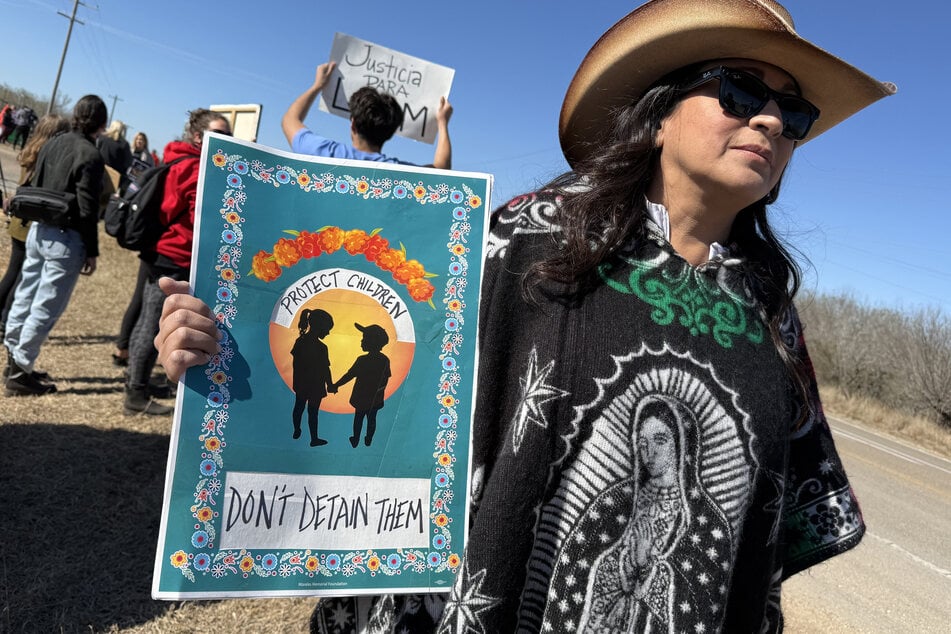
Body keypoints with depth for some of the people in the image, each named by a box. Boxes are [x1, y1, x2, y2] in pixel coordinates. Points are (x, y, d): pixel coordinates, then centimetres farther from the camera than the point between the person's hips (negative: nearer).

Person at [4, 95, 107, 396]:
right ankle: (19, 373, 6)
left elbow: (34, 187, 14)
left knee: (25, 297, 17)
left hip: (39, 229, 8)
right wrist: (92, 251, -12)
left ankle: (13, 357, 29)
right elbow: (87, 210, -18)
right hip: (66, 238, -8)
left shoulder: (53, 143, 8)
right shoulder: (91, 155, -16)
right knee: (46, 308, 0)